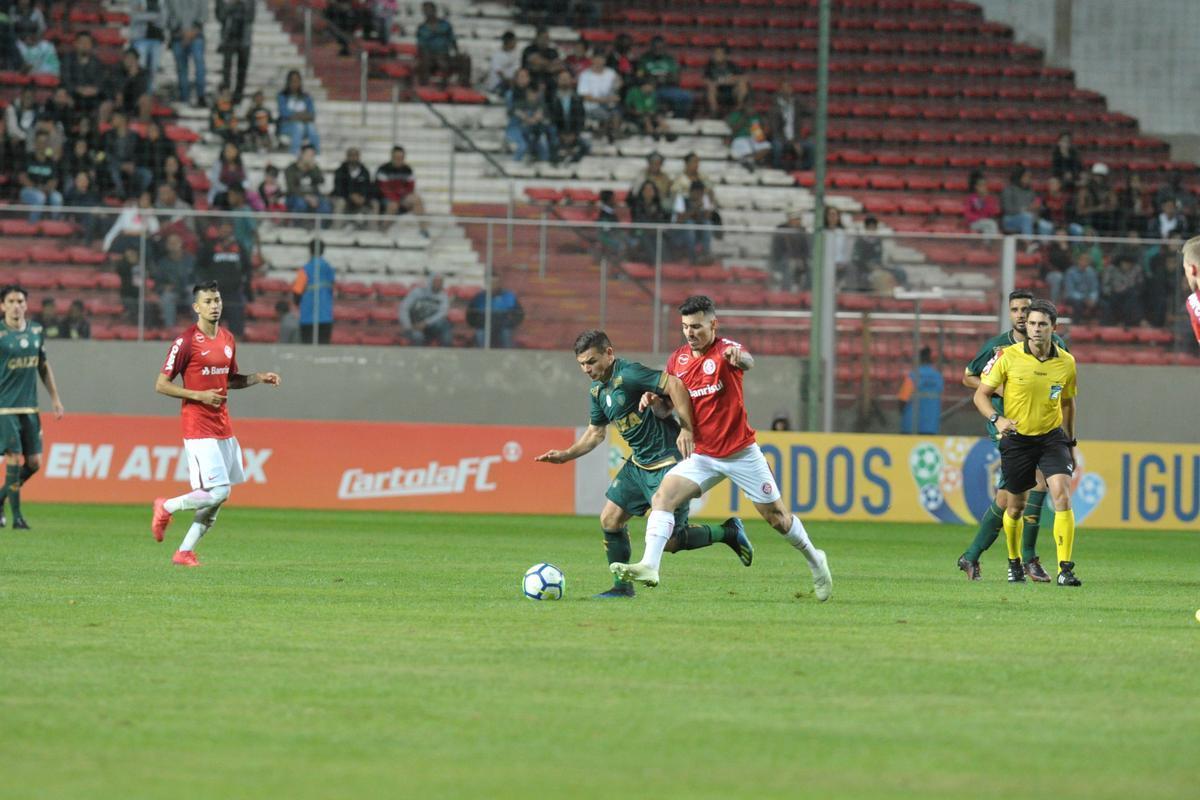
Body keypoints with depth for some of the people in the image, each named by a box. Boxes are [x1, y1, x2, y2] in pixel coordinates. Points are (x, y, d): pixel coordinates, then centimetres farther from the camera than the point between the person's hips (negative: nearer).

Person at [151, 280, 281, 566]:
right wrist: (200, 396, -18)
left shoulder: (228, 339, 11)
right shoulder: (186, 342, -12)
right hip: (199, 428, -8)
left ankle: (185, 552, 15)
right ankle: (166, 507, 7)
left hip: (223, 427, 8)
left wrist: (259, 378, 8)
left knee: (218, 498, 7)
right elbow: (161, 385, -10)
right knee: (218, 492, -15)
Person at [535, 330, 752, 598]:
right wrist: (565, 455, 13)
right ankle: (622, 587, 15)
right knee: (610, 520, 4)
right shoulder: (598, 391, 10)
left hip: (667, 462, -9)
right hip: (638, 464, 9)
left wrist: (686, 429, -30)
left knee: (668, 540, -9)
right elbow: (595, 432, 24)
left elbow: (675, 385, -27)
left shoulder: (628, 375, -20)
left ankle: (728, 532, 11)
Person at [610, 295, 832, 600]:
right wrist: (653, 400, -10)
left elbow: (747, 361, -39)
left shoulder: (725, 350, -14)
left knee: (776, 516, 7)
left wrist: (739, 358, -64)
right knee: (662, 497, -18)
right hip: (703, 456, 4)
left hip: (740, 453, -4)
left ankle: (813, 559, 31)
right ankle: (649, 566, -25)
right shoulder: (678, 359, 4)